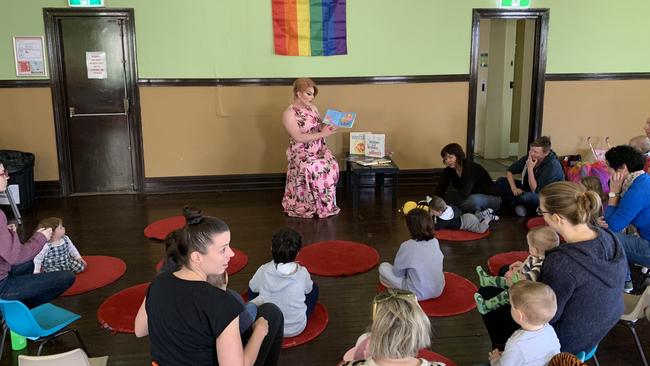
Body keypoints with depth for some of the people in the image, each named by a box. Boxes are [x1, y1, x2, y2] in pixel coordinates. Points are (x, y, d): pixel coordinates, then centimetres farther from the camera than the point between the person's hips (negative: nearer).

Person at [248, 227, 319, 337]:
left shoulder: (263, 271, -16)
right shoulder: (302, 272, -17)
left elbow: (253, 287, 6)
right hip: (296, 328, 0)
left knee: (252, 289, 22)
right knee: (314, 288, 18)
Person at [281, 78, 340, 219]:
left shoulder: (313, 108, 12)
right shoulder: (289, 113, -9)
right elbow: (298, 138, -18)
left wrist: (328, 127, -5)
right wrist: (322, 134, -21)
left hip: (319, 148, 6)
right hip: (301, 152, -6)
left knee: (331, 165, -23)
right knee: (314, 169, -34)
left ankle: (326, 204, -11)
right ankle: (316, 206, -19)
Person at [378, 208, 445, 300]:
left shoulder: (407, 246, -20)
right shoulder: (435, 242, -5)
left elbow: (397, 273, -8)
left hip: (418, 294, -5)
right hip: (438, 291, 5)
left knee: (383, 267, 7)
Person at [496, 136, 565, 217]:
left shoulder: (553, 166, -27)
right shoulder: (529, 157, -9)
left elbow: (535, 190, -27)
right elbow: (510, 171, 1)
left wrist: (530, 168, -30)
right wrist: (514, 188, -16)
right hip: (527, 191, 7)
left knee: (526, 197, -40)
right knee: (500, 181, -8)